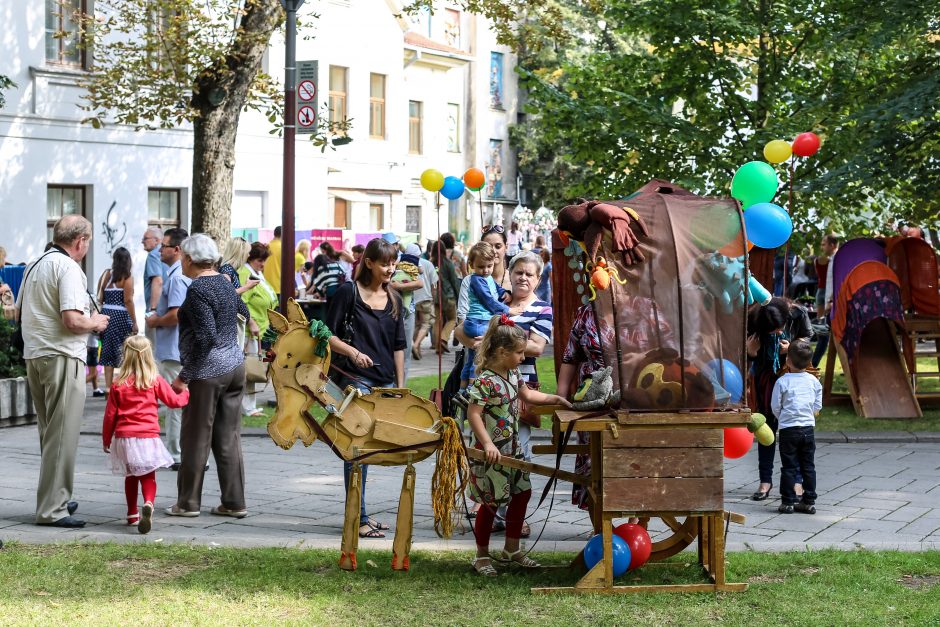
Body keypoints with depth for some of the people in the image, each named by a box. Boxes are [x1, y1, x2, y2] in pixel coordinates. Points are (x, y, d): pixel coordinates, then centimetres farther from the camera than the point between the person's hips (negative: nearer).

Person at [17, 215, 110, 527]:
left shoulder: (34, 266, 15)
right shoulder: (68, 268, -14)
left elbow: (19, 313, 23)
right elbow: (73, 320, -22)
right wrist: (95, 323, -4)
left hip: (33, 355, 9)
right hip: (62, 357, -9)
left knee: (49, 432, 18)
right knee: (62, 436, -5)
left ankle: (54, 499, 27)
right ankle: (52, 508, -5)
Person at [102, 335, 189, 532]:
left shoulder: (118, 384, 1)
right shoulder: (156, 381, -3)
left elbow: (110, 414, 4)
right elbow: (174, 400, 6)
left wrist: (106, 439, 15)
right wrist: (186, 393, 28)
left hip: (124, 436, 2)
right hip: (148, 435, -2)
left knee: (130, 477, 18)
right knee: (148, 476, 1)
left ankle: (132, 514, 24)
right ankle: (148, 504, -26)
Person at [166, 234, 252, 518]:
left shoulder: (197, 289, -15)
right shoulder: (225, 283, 10)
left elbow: (206, 337, -21)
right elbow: (245, 314, 22)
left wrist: (184, 377, -18)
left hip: (207, 372, -8)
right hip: (235, 367, 8)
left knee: (196, 439, 2)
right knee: (229, 438, 9)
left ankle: (188, 502, 9)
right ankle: (234, 503, 10)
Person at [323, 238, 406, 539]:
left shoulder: (393, 299, 13)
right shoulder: (349, 292, -4)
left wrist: (400, 386, 13)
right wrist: (352, 351, -21)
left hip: (385, 382, 6)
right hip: (354, 379, -6)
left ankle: (359, 514, 16)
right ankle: (358, 518, -6)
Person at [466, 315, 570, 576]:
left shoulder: (513, 373, 5)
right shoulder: (485, 381, -23)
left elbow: (526, 394, 24)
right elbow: (473, 413, -26)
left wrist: (553, 398, 15)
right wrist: (488, 444, -32)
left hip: (511, 446, 9)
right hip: (490, 451, -9)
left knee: (522, 493, 13)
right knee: (491, 502, 0)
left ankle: (512, 548, 28)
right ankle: (482, 556, 15)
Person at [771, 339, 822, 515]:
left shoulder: (782, 382, -9)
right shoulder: (814, 381, 2)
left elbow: (775, 407, -3)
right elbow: (817, 408, 7)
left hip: (788, 429, -3)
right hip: (808, 428, 3)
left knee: (789, 467, 2)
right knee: (808, 466, 10)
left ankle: (788, 502, 2)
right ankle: (809, 501, 12)